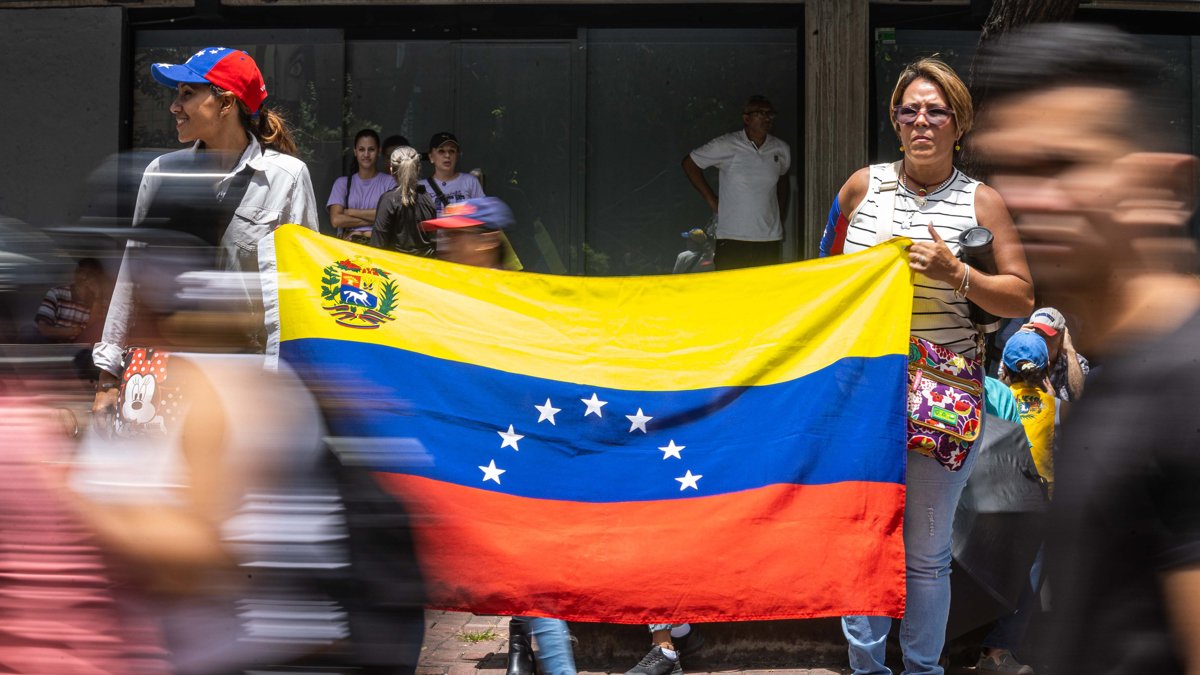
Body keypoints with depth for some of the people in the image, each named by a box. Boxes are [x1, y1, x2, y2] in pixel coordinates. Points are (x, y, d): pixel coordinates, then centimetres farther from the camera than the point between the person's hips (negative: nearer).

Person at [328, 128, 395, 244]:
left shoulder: (389, 181, 9)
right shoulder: (342, 182, 13)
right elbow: (336, 220, 0)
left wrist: (351, 212, -1)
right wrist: (373, 218, -3)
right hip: (348, 243, 1)